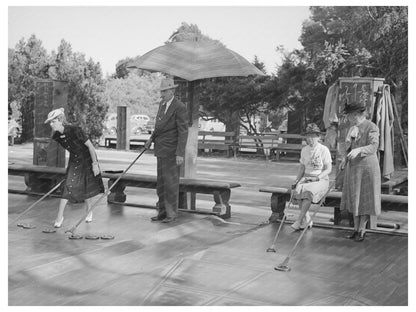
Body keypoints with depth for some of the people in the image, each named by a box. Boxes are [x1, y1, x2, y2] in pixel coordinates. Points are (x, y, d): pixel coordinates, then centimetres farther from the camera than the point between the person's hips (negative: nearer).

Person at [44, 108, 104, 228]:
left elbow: (90, 145, -21)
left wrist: (95, 164, -18)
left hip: (87, 159, -4)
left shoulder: (75, 131, -28)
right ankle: (59, 216, -2)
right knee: (68, 186, -6)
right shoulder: (57, 136, -10)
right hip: (74, 161, 4)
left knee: (87, 188, 7)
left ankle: (89, 212, 30)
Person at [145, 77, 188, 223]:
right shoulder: (162, 104, 12)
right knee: (161, 183, 11)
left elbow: (183, 132, -18)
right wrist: (151, 138, 13)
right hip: (161, 150, 8)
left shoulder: (179, 107, -15)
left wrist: (180, 154, -23)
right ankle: (163, 212, 19)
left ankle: (172, 213, 7)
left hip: (172, 151, -8)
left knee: (171, 182, -3)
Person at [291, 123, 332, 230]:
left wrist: (316, 178, -18)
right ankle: (307, 220, -21)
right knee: (298, 190, -29)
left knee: (308, 191, -36)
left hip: (321, 179, -4)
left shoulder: (324, 150, -4)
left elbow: (328, 169, -6)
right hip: (306, 178, 4)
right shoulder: (304, 150, 12)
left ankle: (299, 221, -30)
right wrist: (296, 180, 1)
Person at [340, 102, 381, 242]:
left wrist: (358, 150, -38)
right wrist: (344, 158, -3)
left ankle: (362, 230, 9)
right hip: (353, 167, 7)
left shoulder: (371, 127, -12)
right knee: (354, 198, 11)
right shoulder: (352, 129, 11)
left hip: (367, 167, -7)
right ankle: (356, 229, 20)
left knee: (365, 199, 0)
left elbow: (373, 146, -23)